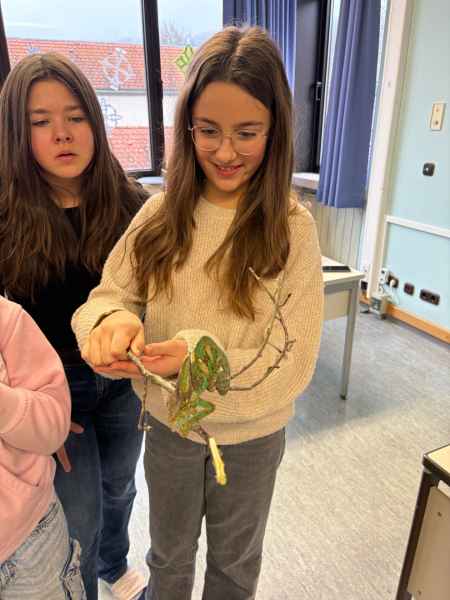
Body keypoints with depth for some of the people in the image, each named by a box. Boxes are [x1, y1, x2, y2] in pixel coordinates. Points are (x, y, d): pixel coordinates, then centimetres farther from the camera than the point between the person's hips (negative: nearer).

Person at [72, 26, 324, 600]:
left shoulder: (292, 228, -18)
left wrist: (198, 355, -34)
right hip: (168, 423, 2)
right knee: (170, 554, 29)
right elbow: (108, 295, -9)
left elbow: (293, 360, -19)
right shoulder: (161, 214, -12)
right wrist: (111, 318, -33)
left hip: (252, 433, -1)